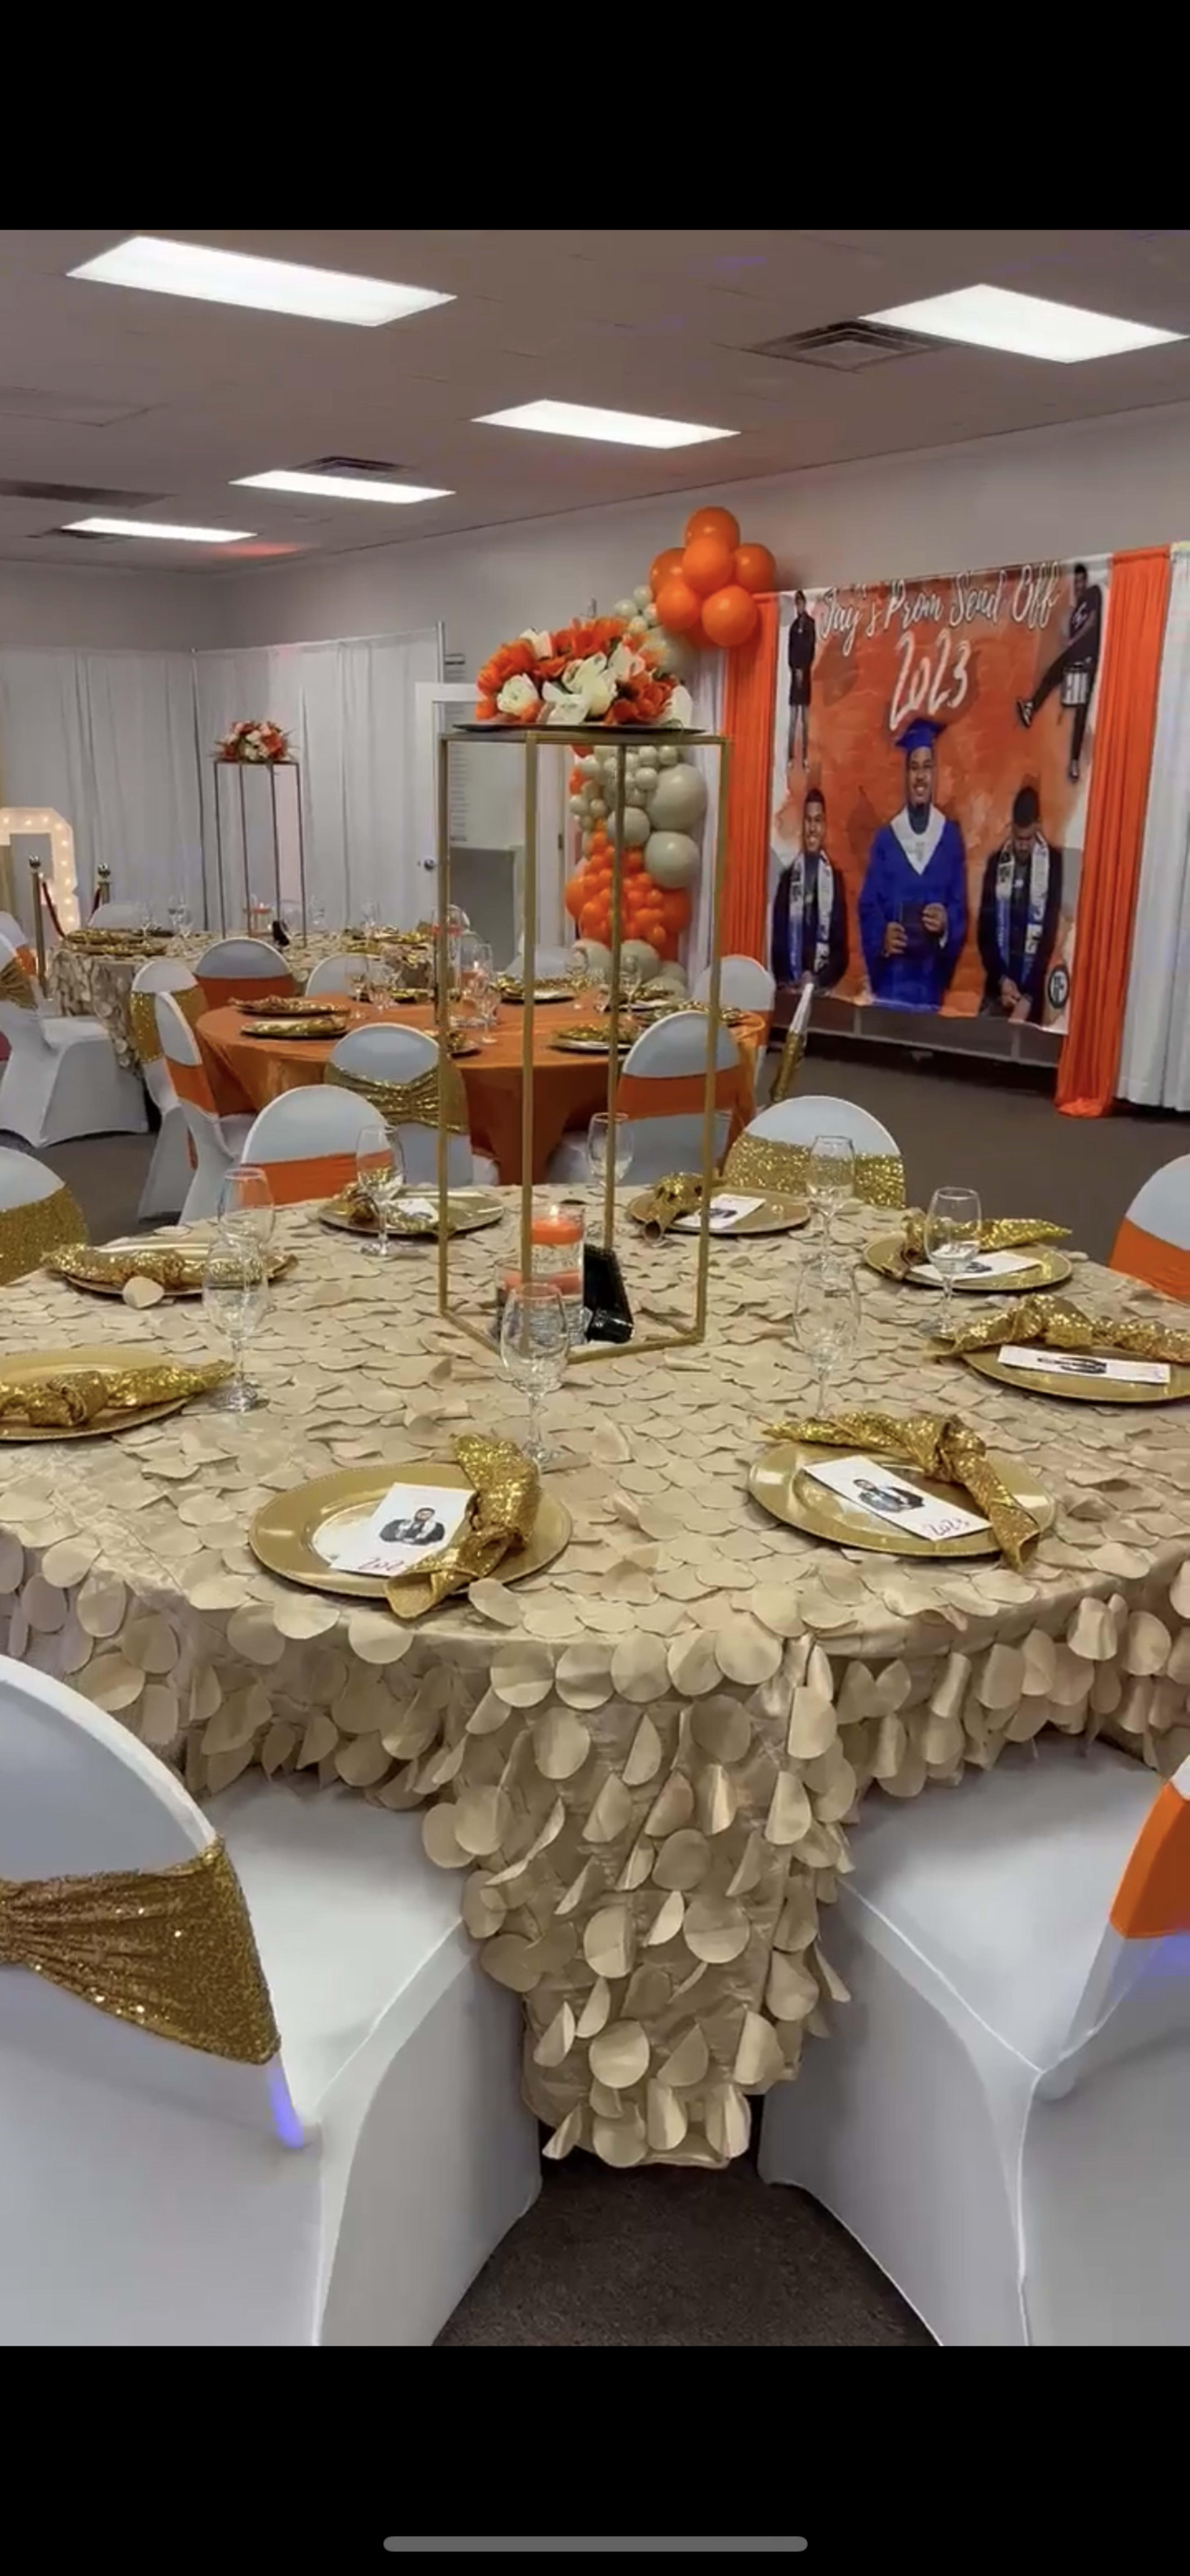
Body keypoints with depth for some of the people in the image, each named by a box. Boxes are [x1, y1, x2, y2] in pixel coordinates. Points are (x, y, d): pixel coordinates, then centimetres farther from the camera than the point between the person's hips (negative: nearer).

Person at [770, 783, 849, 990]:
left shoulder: (835, 877, 2)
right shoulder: (788, 876, 4)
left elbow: (841, 943, 3)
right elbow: (778, 939, 5)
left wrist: (820, 980, -10)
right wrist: (787, 981, -8)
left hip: (823, 988, -1)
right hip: (790, 987, 1)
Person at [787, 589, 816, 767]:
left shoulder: (811, 624, -2)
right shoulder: (794, 626, 14)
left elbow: (811, 649, -8)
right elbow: (791, 651, 11)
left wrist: (803, 670, -12)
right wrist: (795, 670, -3)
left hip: (806, 674, -5)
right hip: (795, 674, 5)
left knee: (805, 718, -3)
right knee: (793, 718, 2)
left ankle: (805, 756, -1)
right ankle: (791, 754, 2)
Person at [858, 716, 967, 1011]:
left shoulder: (951, 836, 6)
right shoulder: (885, 838, 7)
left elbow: (961, 908, 4)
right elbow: (868, 907, 3)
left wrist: (946, 924, -17)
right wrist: (882, 937, -16)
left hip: (932, 979, 0)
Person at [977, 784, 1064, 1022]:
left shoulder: (1054, 864, -5)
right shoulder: (997, 863, 4)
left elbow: (1050, 932, -7)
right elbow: (986, 928, 5)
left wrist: (1029, 994, -14)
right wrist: (1001, 979, -8)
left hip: (1032, 990, -3)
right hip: (996, 987, 3)